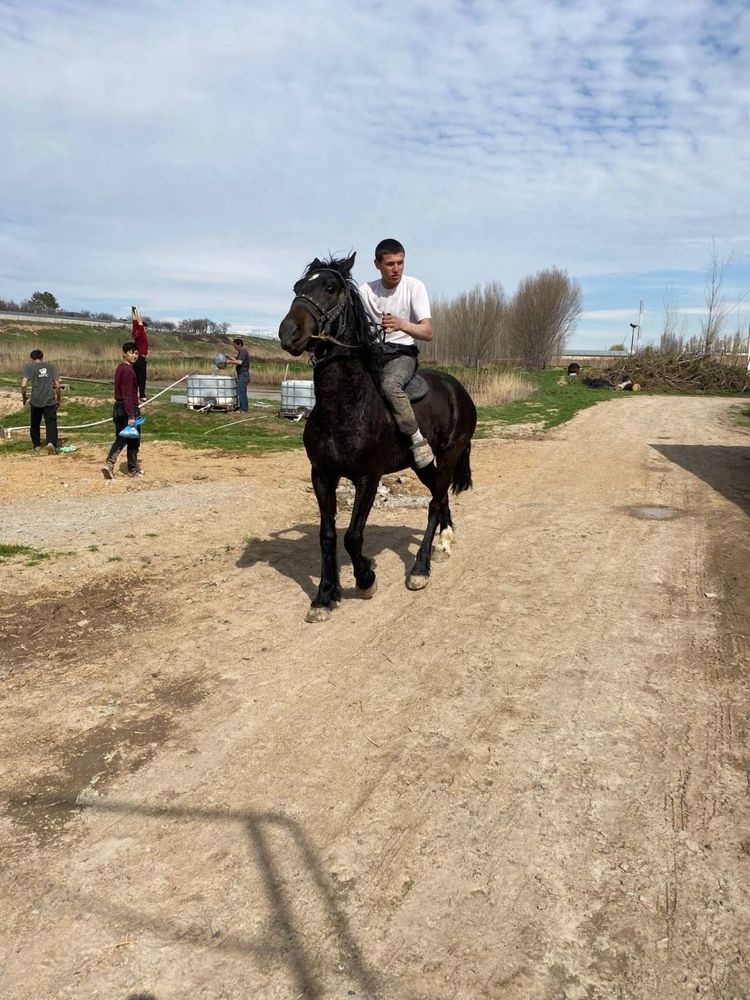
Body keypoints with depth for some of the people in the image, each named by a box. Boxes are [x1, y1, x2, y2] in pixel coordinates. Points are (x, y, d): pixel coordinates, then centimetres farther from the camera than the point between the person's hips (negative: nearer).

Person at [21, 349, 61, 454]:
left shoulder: (28, 367, 3)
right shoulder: (51, 367, 9)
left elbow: (23, 385, -8)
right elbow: (57, 386, 5)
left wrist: (24, 397, 9)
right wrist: (58, 400, 15)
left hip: (36, 401, 0)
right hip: (50, 401, 0)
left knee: (35, 424, 18)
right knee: (51, 423, -2)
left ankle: (37, 445, 30)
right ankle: (51, 443, -25)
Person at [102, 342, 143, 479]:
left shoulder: (120, 368, 14)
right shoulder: (128, 370, -17)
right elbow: (127, 395, -24)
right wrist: (131, 416, -26)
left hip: (118, 408, 9)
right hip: (128, 409, -9)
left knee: (120, 439, 12)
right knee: (133, 440, 5)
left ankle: (109, 464, -2)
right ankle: (133, 470, 14)